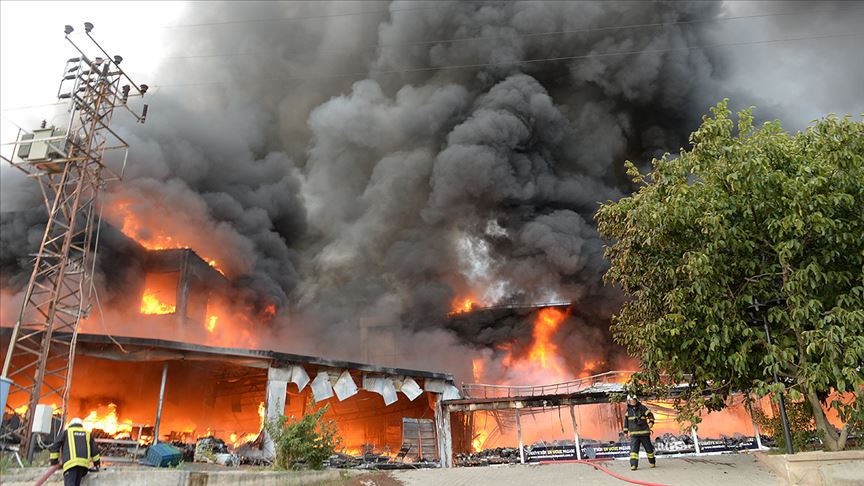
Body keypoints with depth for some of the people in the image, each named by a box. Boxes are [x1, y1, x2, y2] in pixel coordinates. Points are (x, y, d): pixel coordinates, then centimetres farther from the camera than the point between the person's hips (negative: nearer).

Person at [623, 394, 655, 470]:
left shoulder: (642, 408, -2)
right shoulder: (628, 410, 6)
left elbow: (650, 415, 1)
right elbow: (626, 421, 15)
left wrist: (651, 422, -18)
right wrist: (626, 431, 15)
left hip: (644, 432, -1)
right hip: (634, 433, 1)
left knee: (648, 448, 10)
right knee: (633, 449, -10)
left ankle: (652, 462, 31)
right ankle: (633, 465, -12)